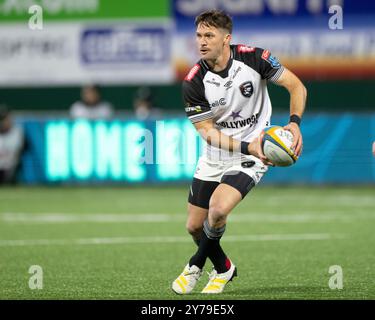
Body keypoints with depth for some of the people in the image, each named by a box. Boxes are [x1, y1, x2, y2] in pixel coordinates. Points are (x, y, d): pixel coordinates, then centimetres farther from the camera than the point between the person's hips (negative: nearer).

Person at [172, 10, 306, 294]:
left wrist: (295, 123, -24)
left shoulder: (253, 58, -17)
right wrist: (247, 146, -29)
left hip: (251, 157, -3)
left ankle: (197, 265, 4)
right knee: (194, 226, 7)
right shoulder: (193, 83, -15)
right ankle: (223, 268, 38)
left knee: (218, 210, -25)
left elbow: (296, 86, -8)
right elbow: (207, 131, -14)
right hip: (214, 158, 3)